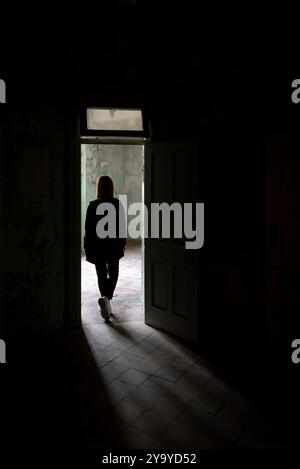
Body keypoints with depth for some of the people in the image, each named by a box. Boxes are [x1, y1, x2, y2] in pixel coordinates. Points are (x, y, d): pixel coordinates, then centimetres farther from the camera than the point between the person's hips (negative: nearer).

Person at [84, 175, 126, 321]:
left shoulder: (92, 206, -8)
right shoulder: (118, 204, -6)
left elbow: (88, 228, -5)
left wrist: (87, 247, 4)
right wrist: (123, 244, 10)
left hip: (97, 247, 0)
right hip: (114, 246, 0)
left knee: (102, 276, 13)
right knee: (113, 274, 13)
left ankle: (106, 305, 16)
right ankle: (106, 298, -9)